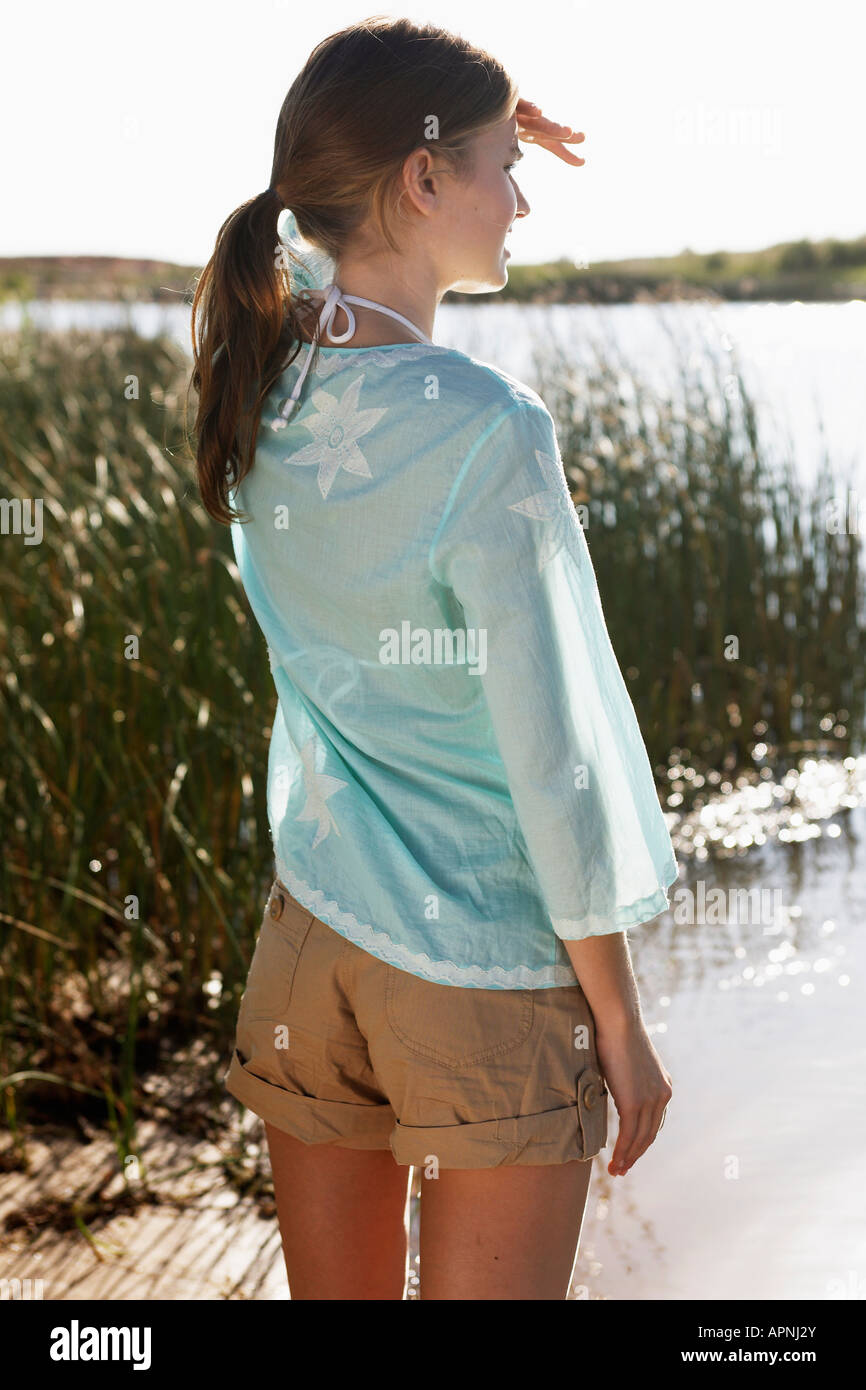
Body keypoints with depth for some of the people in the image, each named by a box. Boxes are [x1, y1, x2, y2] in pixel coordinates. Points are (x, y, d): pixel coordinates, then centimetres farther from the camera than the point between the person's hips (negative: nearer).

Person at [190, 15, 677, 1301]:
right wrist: (620, 1020, -7)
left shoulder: (261, 369, -2)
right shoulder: (485, 432, -21)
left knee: (332, 1290, 18)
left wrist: (470, 132, 15)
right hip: (485, 973, -6)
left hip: (309, 929, 6)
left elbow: (314, 223, 26)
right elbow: (554, 751, -17)